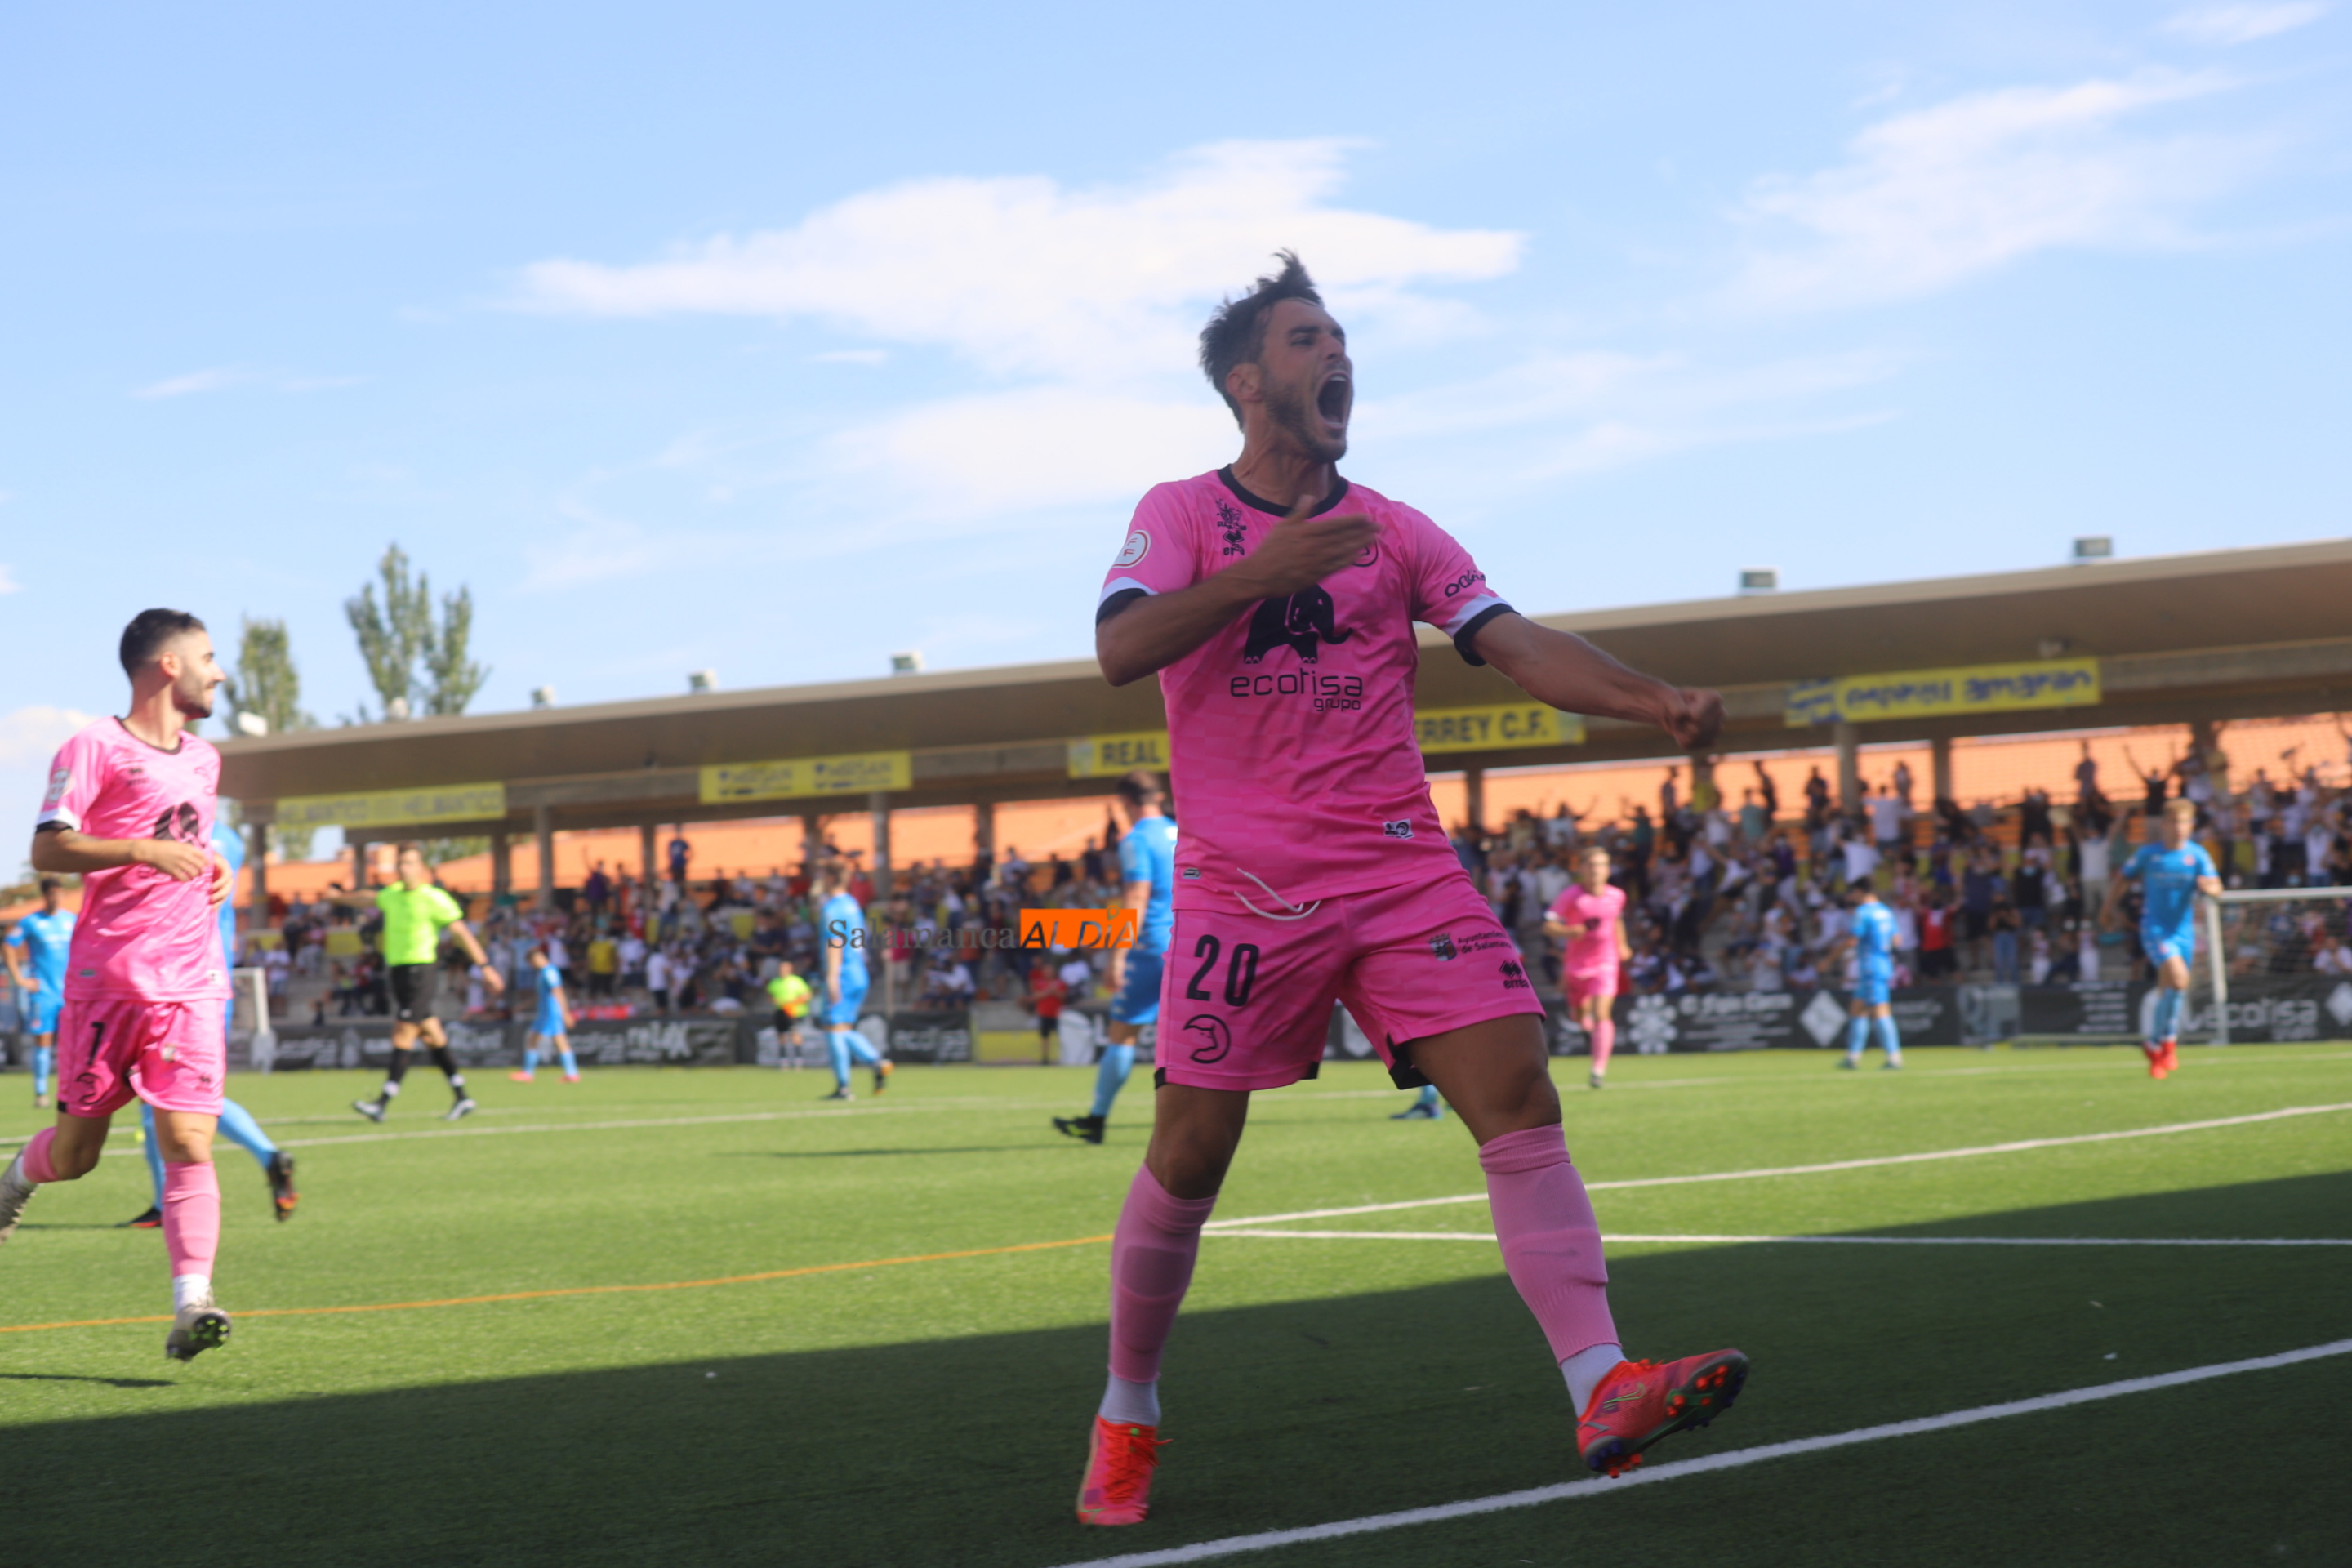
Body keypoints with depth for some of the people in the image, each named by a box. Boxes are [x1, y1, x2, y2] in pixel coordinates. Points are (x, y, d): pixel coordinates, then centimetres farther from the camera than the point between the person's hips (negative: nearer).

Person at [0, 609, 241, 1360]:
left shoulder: (204, 759, 18)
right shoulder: (95, 747, -5)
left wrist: (212, 864, 13)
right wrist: (144, 851, -24)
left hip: (189, 986, 4)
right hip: (106, 981, -4)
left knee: (189, 1144, -10)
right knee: (76, 1152, 7)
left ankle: (192, 1305, -15)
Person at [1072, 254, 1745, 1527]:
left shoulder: (1393, 531, 13)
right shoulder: (1181, 514, 4)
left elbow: (1518, 645, 2)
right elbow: (1118, 650, -13)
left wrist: (1652, 700, -15)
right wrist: (1261, 572, -25)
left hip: (1402, 871, 3)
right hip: (1243, 884, -3)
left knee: (1519, 1096, -14)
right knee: (1189, 1154, -2)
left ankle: (1603, 1393, -19)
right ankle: (1125, 1417, 18)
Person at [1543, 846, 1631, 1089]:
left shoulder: (1617, 896, 0)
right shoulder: (1571, 897, -13)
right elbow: (1549, 927, -17)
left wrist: (1621, 945, 21)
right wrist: (1571, 931, -34)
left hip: (1605, 963, 0)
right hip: (1576, 965, 0)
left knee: (1601, 1013, -17)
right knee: (1580, 1016, 16)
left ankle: (1599, 1069, -16)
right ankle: (1590, 1025, 55)